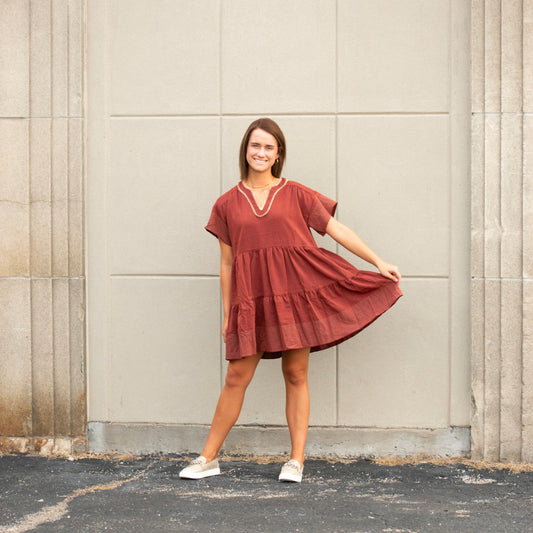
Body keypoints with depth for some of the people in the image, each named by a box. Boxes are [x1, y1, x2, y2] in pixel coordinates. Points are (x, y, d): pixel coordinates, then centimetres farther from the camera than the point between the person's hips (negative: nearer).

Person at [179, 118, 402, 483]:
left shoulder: (297, 195, 7)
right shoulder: (228, 204, 9)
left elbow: (338, 230, 8)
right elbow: (227, 263, 11)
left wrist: (380, 263, 5)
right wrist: (227, 315, 10)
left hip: (295, 294, 0)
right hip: (251, 299, 1)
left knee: (296, 375, 4)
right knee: (236, 377, 2)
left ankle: (296, 461, 13)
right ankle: (208, 459, 14)